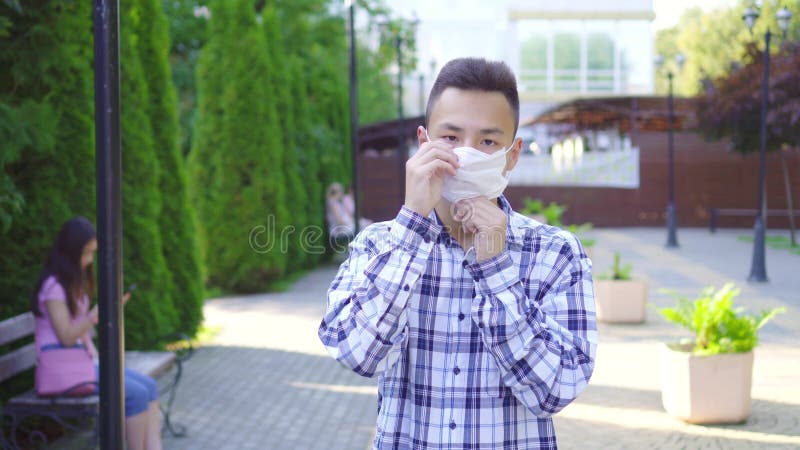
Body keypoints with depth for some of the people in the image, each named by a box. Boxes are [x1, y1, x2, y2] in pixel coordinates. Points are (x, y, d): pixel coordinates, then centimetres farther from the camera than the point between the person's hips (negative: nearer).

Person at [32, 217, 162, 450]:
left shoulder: (75, 281, 17)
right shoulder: (53, 286, -12)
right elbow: (66, 337, -16)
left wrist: (97, 357, 4)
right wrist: (99, 312, -25)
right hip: (61, 369, -9)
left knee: (150, 386, -7)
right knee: (136, 393, -20)